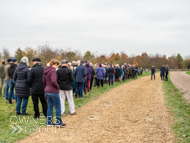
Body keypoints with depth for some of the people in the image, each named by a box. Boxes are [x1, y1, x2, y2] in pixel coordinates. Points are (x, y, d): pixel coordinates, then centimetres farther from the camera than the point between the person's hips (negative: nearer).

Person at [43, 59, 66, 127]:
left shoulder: (45, 70, 10)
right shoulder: (53, 70, -17)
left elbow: (43, 81, 16)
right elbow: (53, 81, -28)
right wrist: (58, 87, -13)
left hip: (47, 91, 8)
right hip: (53, 91, -8)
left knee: (50, 106, 16)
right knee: (58, 106, 4)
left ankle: (49, 122, 21)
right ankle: (59, 122, 11)